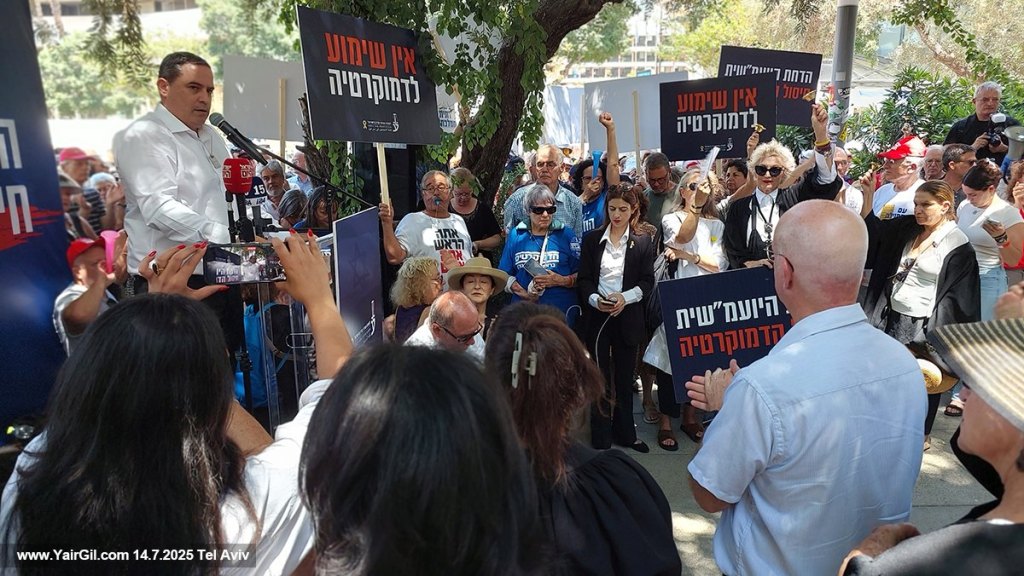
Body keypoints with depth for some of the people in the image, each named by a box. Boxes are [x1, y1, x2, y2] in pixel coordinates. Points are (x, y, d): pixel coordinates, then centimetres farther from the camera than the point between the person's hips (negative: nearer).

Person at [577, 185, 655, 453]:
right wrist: (594, 299, -16)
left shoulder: (643, 243, 4)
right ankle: (600, 438, 12)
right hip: (597, 316, 0)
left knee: (624, 377, 11)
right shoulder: (592, 240, 5)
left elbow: (648, 282, 0)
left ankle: (625, 433, 25)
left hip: (628, 317, 0)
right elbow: (584, 279, 2)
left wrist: (626, 297, -17)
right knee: (599, 376, 3)